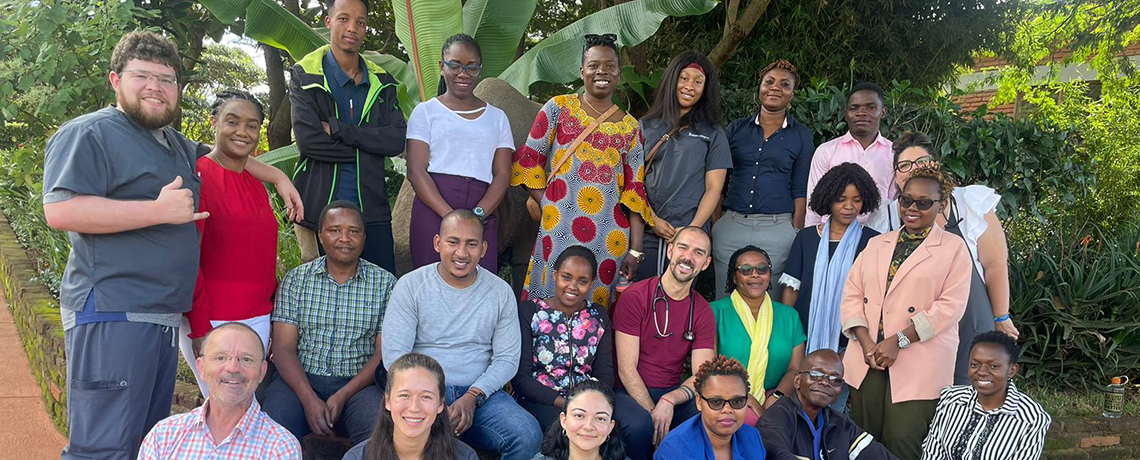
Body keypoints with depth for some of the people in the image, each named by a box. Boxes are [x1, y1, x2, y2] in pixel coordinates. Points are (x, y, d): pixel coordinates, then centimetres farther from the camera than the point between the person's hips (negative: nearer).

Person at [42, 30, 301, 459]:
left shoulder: (173, 142, 21)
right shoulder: (88, 134, -6)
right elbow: (60, 211, -18)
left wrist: (278, 177, 29)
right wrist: (161, 210, -19)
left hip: (165, 317, 9)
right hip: (113, 315, -9)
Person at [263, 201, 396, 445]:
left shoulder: (385, 283, 5)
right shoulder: (296, 279, 8)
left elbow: (384, 353, -1)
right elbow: (283, 347, 1)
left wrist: (343, 396, -14)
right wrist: (309, 399, -15)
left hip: (357, 383, -1)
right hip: (300, 380, 1)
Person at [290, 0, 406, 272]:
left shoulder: (381, 82, 11)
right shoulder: (304, 76, 1)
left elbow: (397, 140, -4)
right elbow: (307, 139, -14)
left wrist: (338, 129, -12)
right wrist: (367, 147, -8)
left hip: (372, 207, 3)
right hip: (321, 207, -2)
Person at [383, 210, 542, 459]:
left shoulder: (501, 292, 6)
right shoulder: (411, 285, 0)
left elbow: (507, 358, 4)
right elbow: (394, 354, -5)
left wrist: (473, 397, -13)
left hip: (481, 393, 3)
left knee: (528, 436, -24)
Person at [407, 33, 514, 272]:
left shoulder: (497, 117, 19)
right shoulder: (426, 111, 11)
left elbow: (502, 174, 8)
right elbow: (416, 171, -1)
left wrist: (477, 214, -11)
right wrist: (450, 216, -16)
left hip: (482, 216, 2)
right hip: (433, 212, -2)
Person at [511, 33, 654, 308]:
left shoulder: (630, 126, 13)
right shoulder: (560, 107, 8)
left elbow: (635, 189, 8)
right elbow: (528, 159, 6)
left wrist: (635, 251, 2)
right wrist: (546, 205, -4)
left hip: (609, 235, 2)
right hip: (560, 230, -2)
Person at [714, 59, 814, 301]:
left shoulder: (801, 135, 6)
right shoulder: (737, 128, 10)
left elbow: (800, 190, 5)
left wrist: (797, 234, -1)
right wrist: (715, 225, 5)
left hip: (778, 229, -1)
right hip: (730, 226, 2)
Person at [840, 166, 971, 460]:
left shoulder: (954, 248, 4)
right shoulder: (876, 244, 17)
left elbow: (950, 306, -7)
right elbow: (852, 295, 9)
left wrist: (899, 341, -15)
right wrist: (866, 342, -7)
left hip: (917, 366, -4)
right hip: (867, 360, 4)